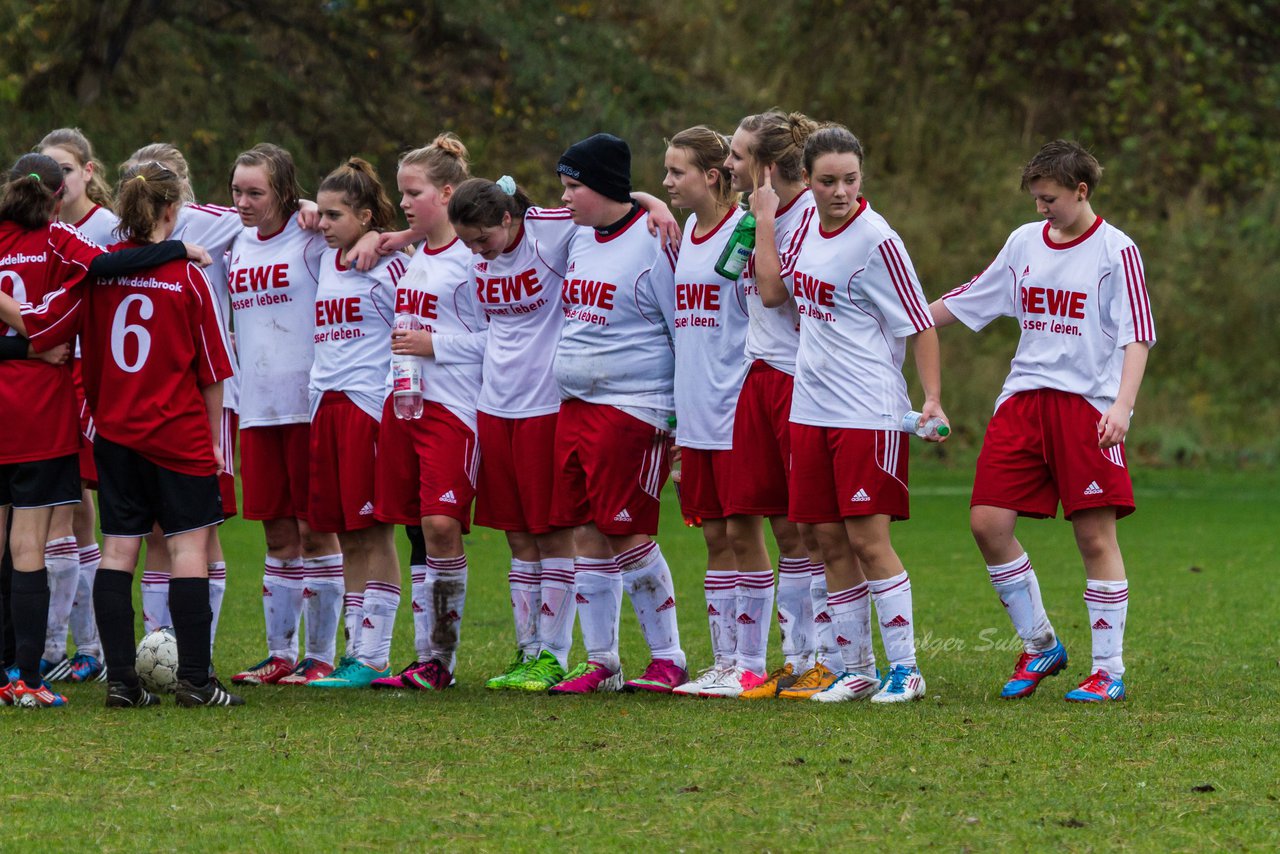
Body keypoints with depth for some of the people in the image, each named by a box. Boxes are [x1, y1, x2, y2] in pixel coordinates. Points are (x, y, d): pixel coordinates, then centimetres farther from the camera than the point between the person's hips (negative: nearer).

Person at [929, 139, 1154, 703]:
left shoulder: (1115, 251, -3)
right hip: (1023, 398, 5)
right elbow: (966, 302, 22)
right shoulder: (1024, 242, 12)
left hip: (1087, 405, -5)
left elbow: (1136, 337, -8)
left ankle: (1109, 670, 3)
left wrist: (1122, 405, -21)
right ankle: (1039, 646, 12)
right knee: (987, 522, -4)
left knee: (1095, 535, -5)